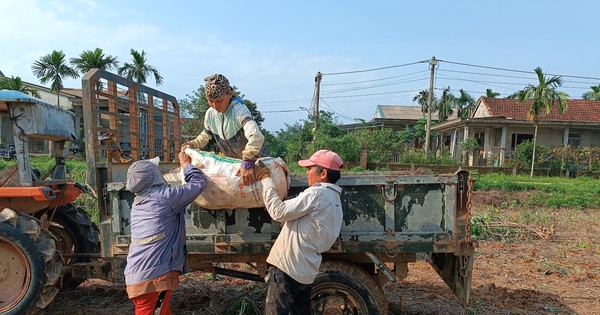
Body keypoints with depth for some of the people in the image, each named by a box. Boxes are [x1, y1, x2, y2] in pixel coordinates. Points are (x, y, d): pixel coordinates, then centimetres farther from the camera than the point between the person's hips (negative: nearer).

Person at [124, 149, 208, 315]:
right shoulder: (165, 196, -9)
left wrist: (182, 168, 32)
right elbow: (199, 183, 0)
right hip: (155, 276, -8)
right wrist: (187, 164, 17)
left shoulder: (138, 203, 16)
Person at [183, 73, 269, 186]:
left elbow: (256, 136, -46)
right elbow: (206, 135, 16)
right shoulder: (210, 114, -7)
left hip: (257, 160, -6)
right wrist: (193, 145, 1)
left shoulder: (239, 110, -29)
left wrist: (247, 162, -51)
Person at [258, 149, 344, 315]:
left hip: (288, 267, -9)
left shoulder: (317, 194, -15)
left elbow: (279, 212, -16)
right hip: (307, 271, 9)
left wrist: (266, 181, -8)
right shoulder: (334, 200, 15)